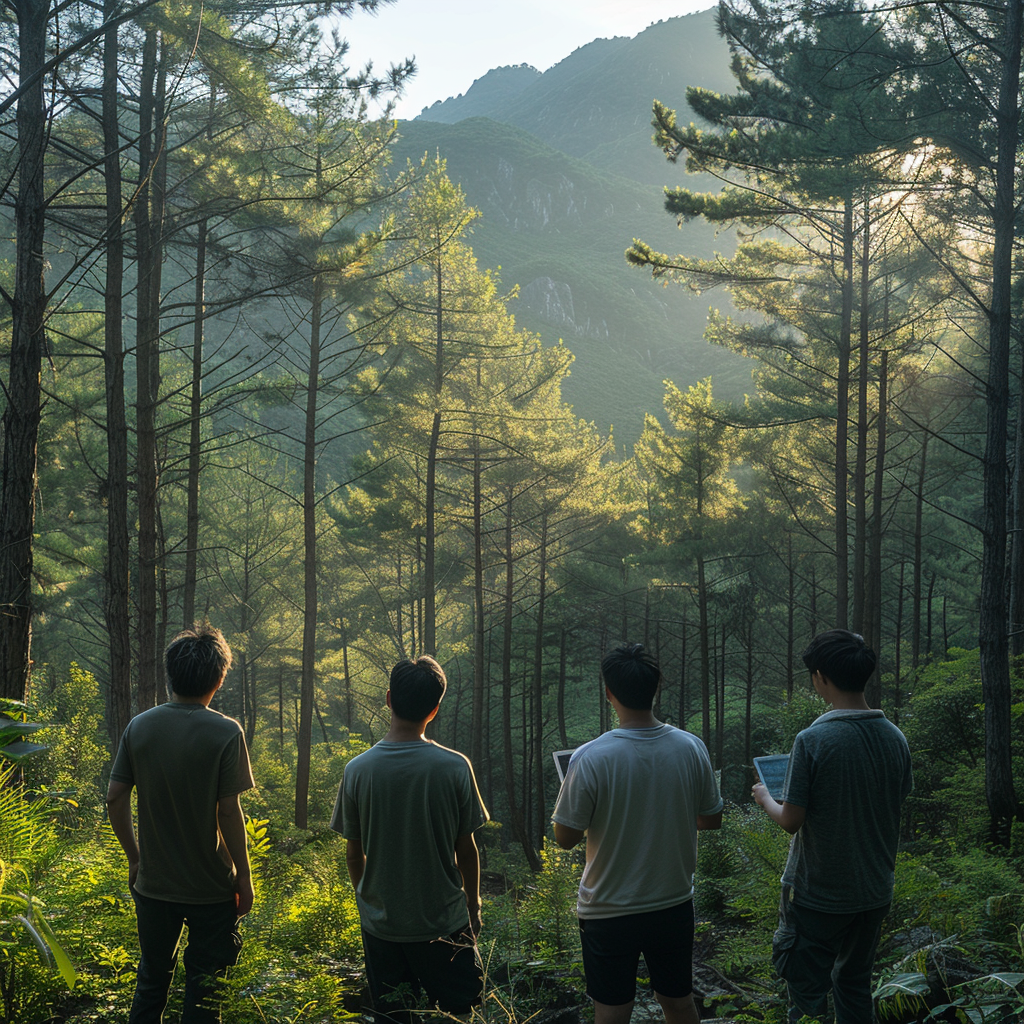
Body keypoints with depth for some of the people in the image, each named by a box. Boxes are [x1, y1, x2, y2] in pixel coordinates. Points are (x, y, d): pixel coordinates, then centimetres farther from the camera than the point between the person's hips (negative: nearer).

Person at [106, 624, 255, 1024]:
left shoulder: (139, 727, -4)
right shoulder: (225, 732, -16)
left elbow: (115, 799, -1)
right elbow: (228, 812, -16)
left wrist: (134, 856, 12)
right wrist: (244, 877, -6)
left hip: (153, 883, 4)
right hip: (211, 887, -3)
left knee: (152, 979, 21)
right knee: (204, 989, 10)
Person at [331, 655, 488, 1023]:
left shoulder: (357, 770, -10)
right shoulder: (455, 767, -15)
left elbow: (354, 853, 0)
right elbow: (466, 848, -6)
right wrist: (473, 904, 10)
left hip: (381, 922, 2)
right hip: (443, 920, -2)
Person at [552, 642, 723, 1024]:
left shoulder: (589, 759, -22)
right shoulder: (691, 748, -11)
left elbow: (565, 837, -13)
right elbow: (711, 819, 3)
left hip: (610, 912, -3)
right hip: (674, 904, 3)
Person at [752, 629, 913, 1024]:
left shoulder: (812, 740, -21)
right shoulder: (895, 739, -4)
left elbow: (791, 821, -17)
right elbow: (896, 806, 8)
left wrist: (765, 798, 3)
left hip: (817, 893, -5)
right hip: (875, 889, 5)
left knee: (806, 992, 8)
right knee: (855, 984, 21)